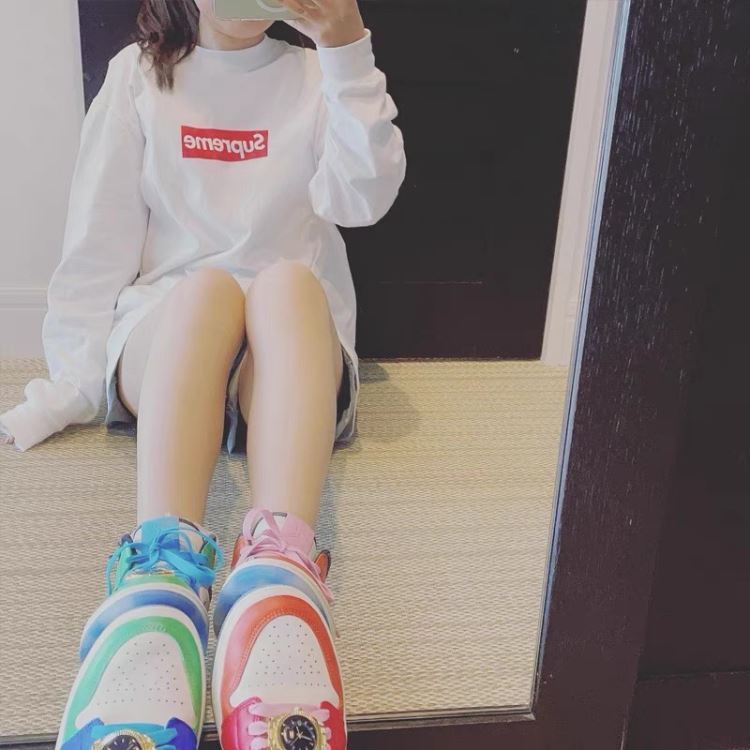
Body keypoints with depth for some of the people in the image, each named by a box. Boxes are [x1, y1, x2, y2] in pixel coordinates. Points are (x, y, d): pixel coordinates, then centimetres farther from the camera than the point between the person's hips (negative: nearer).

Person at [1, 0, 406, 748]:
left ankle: (277, 568, -53)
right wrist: (67, 386, -5)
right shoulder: (138, 75, 10)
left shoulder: (315, 78, 11)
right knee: (205, 286, -33)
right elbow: (97, 243, 4)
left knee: (289, 280, -33)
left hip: (293, 357, 0)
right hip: (161, 344, 0)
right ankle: (164, 567, -51)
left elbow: (363, 198, -8)